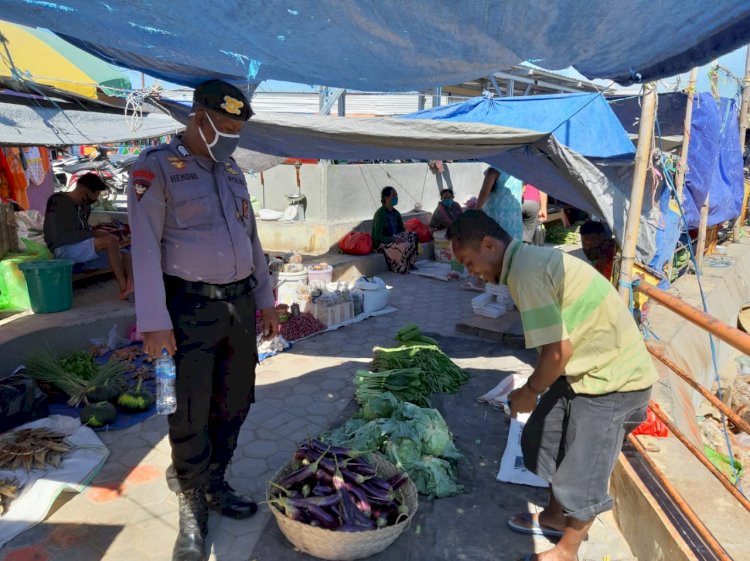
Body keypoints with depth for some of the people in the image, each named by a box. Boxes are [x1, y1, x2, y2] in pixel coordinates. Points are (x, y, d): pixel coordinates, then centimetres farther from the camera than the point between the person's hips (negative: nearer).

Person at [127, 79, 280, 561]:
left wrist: (265, 298, 15)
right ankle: (192, 506, 22)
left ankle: (215, 485, 33)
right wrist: (154, 320, -16)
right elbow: (145, 245, -12)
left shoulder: (232, 171, 14)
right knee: (190, 413, 2)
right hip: (191, 308, -6)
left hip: (239, 303, 6)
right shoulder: (156, 168, -6)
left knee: (234, 401, 13)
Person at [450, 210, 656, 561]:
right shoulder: (531, 258, 4)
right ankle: (557, 516, 41)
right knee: (542, 437, 20)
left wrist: (529, 392, -9)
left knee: (583, 473, 6)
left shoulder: (526, 273, -25)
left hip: (614, 378, -9)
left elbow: (557, 351, -26)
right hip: (590, 367, 10)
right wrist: (537, 388, 10)